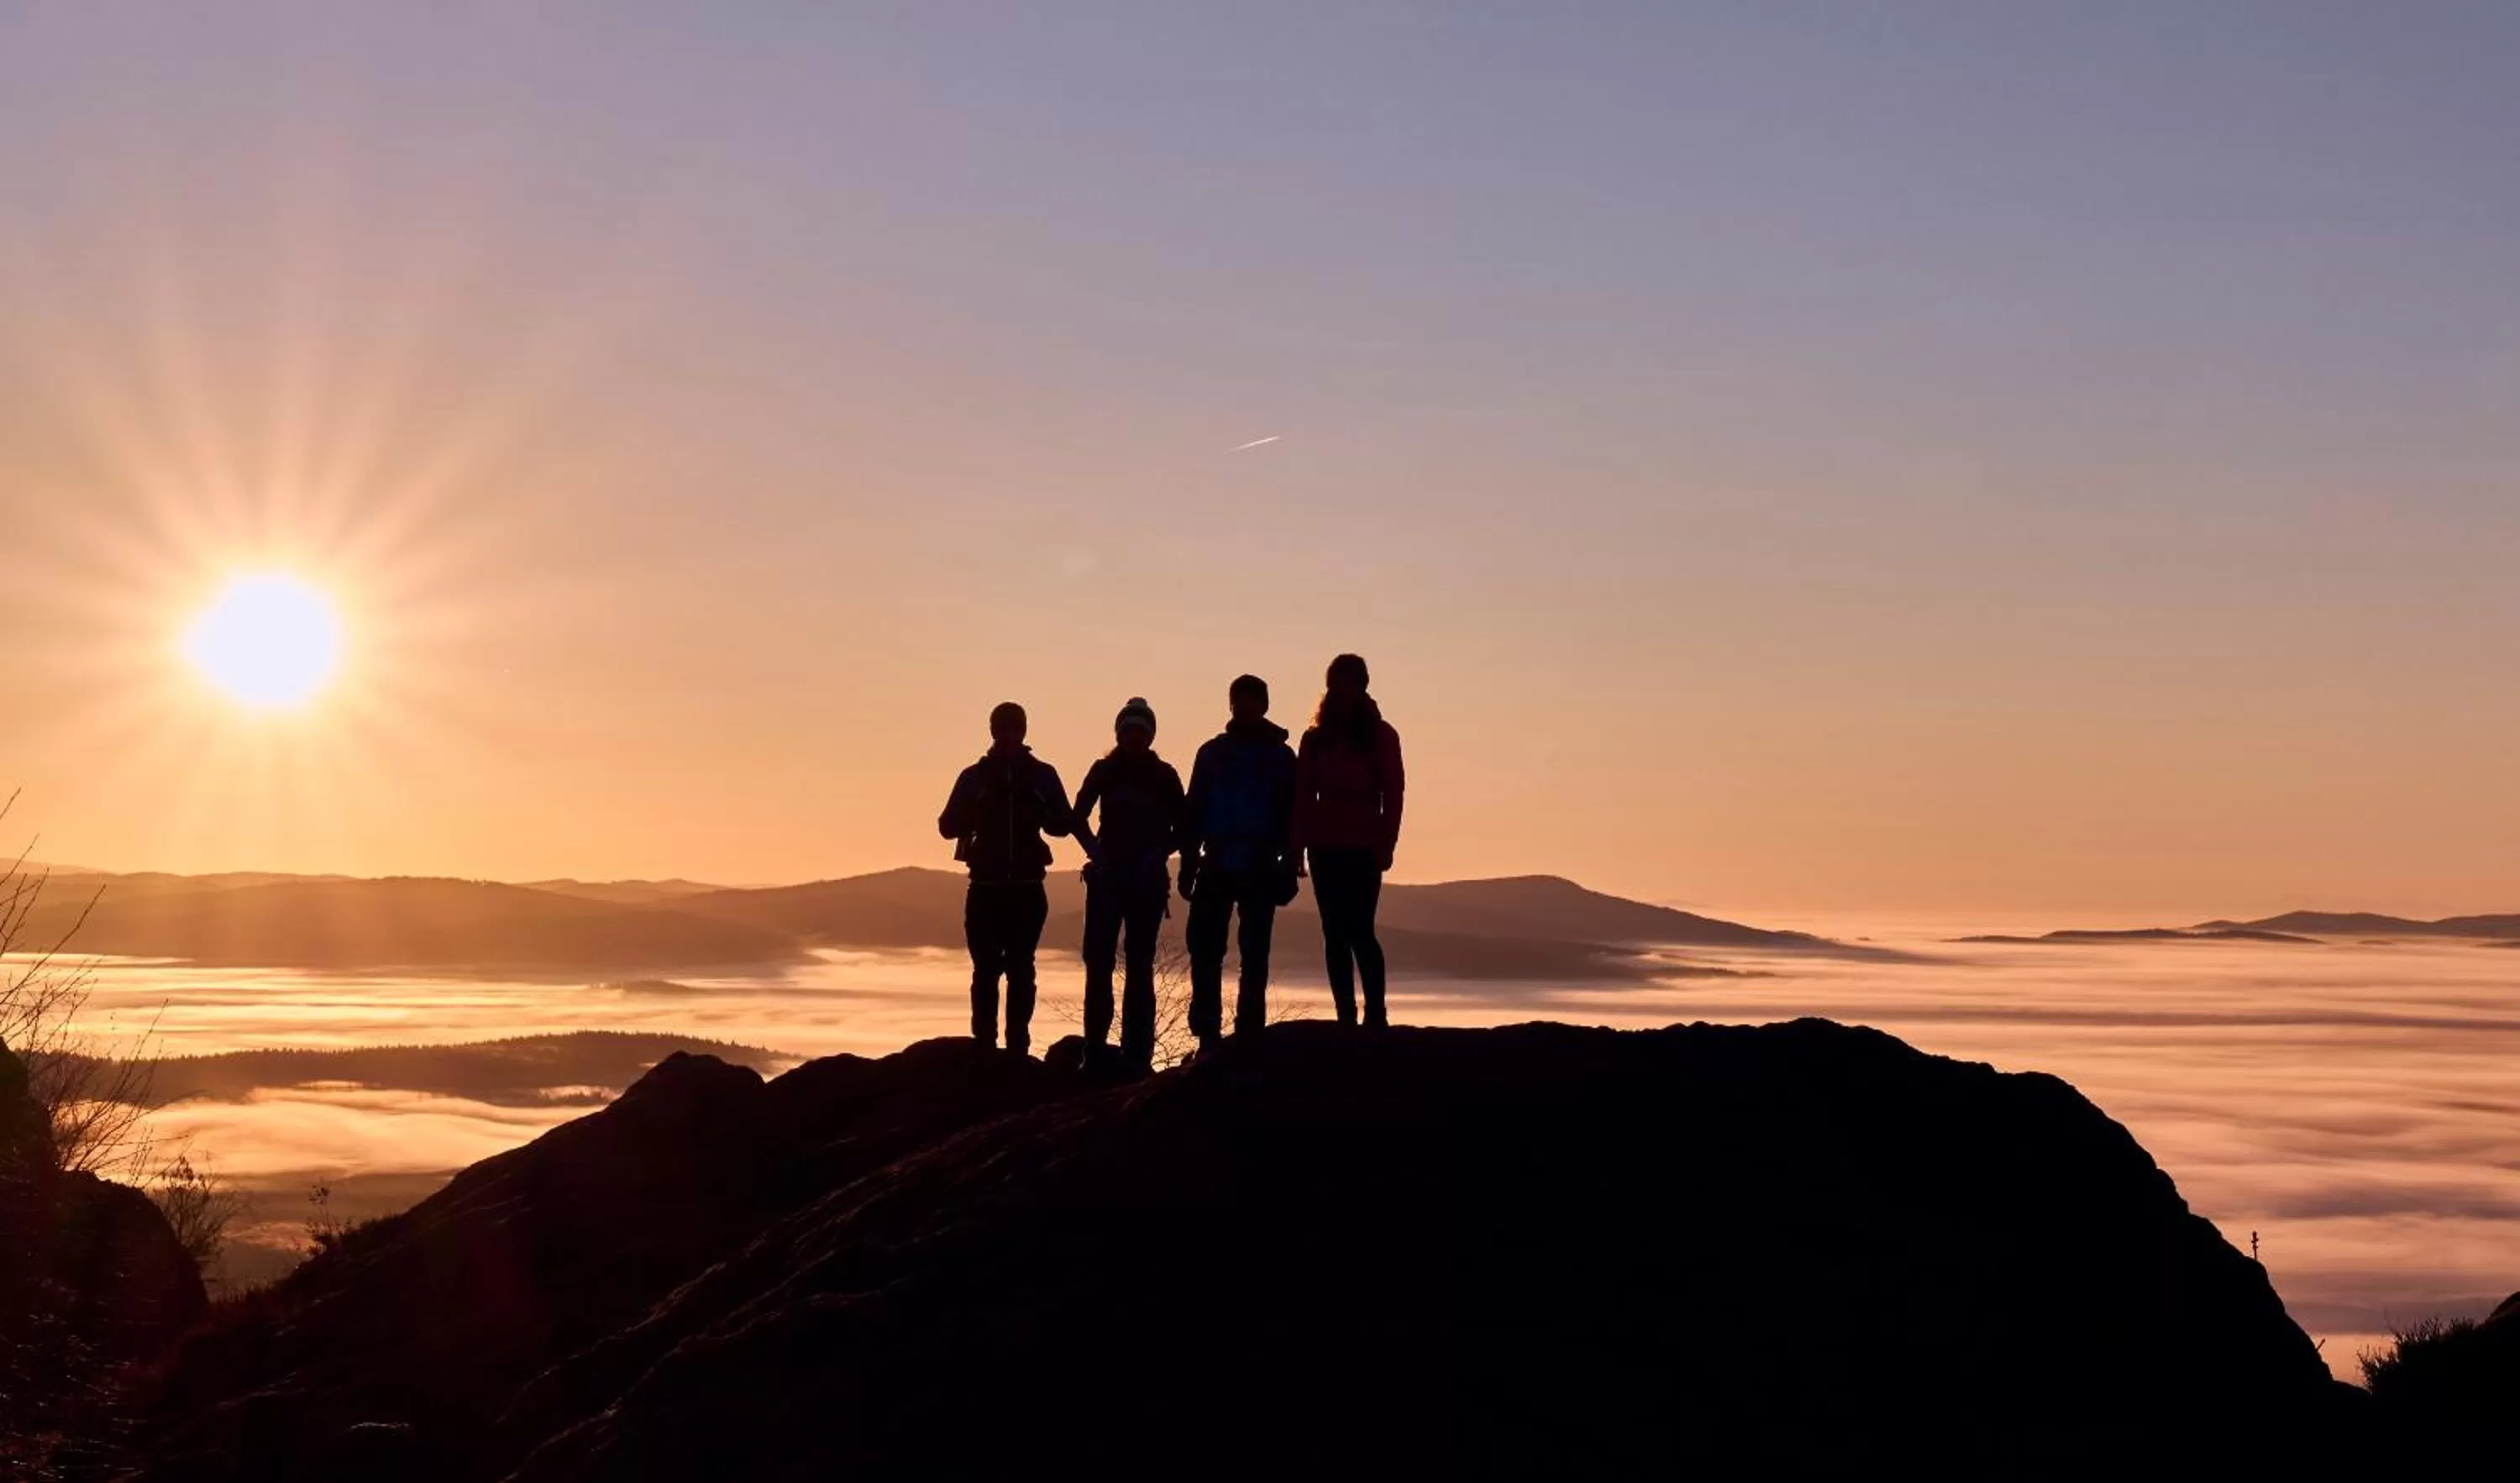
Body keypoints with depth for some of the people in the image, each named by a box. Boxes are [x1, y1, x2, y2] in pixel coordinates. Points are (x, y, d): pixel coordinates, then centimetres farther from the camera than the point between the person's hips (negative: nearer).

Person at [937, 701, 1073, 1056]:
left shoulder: (1043, 775, 7)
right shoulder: (974, 776, 6)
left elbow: (1062, 824, 4)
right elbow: (948, 826, 2)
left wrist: (1041, 814, -18)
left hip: (1027, 887, 0)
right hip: (986, 886, 0)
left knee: (1021, 969, -1)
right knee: (986, 968, -4)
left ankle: (1018, 1048, -1)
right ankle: (984, 1046, -2)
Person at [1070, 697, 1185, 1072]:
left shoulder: (1164, 776, 3)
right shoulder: (1104, 771, 6)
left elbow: (1180, 829, 5)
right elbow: (1079, 818, 10)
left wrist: (1157, 855, -10)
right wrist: (1095, 851, -5)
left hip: (1147, 881, -1)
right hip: (1107, 877, 1)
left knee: (1140, 966, -2)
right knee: (1098, 962, -3)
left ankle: (1137, 1053, -1)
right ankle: (1094, 1050, 2)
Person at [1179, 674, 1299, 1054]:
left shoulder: (1281, 757, 6)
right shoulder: (1212, 753, 10)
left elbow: (1292, 817, 4)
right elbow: (1193, 812, 9)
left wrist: (1287, 866, -4)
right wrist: (1189, 862, 1)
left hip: (1260, 871, -1)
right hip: (1216, 868, 1)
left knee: (1254, 958, 2)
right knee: (1204, 952, -6)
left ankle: (1248, 1036, 4)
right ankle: (1207, 1036, -2)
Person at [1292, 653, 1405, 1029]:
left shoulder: (1380, 735, 3)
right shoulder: (1316, 738, 12)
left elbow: (1393, 794, -2)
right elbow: (1302, 795, 9)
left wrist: (1386, 844, -10)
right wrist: (1298, 845, 1)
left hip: (1363, 847, -4)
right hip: (1324, 846, 4)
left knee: (1359, 931, -13)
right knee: (1335, 934, 3)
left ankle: (1375, 1015, -13)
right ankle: (1346, 1018, 5)